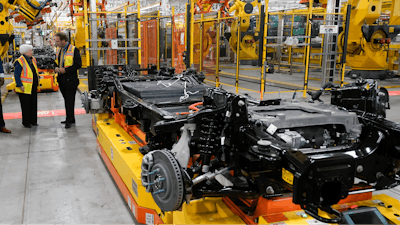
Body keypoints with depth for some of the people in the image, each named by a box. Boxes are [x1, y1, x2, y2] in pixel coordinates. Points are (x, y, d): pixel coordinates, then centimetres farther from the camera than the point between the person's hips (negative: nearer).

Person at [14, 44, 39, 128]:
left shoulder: (33, 59, 10)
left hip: (33, 87, 7)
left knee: (34, 104, 12)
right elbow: (16, 75, -14)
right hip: (25, 88, -7)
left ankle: (33, 121, 22)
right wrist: (20, 86, -17)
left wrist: (37, 82, 16)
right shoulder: (20, 61, -14)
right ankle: (26, 123, 12)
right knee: (26, 105, 1)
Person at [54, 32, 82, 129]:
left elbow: (78, 65, -16)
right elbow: (57, 62, 25)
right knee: (66, 100, 14)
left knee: (69, 101, -3)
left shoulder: (74, 50, -11)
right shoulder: (59, 50, 13)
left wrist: (65, 70, -20)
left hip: (70, 80, -8)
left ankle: (69, 120, 5)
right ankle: (71, 119, 24)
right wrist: (56, 68, 2)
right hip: (62, 80, 8)